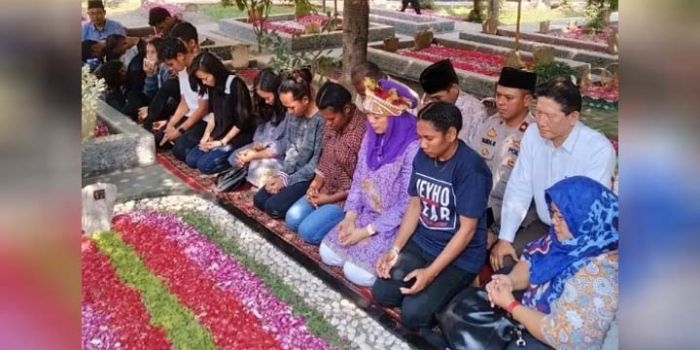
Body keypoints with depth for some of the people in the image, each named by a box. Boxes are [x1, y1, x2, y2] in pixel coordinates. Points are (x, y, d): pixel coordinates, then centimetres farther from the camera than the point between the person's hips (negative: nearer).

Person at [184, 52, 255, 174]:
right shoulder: (212, 86, 4)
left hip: (238, 136, -9)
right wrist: (207, 134, -1)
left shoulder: (236, 85, -20)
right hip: (219, 134, 9)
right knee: (190, 159, -2)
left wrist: (223, 142, -16)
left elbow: (242, 121, -19)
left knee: (204, 164, -21)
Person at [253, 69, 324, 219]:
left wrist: (287, 180, -18)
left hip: (309, 177, -8)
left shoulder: (322, 119, -24)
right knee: (259, 200, 0)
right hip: (291, 171, 8)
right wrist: (282, 174, -7)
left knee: (273, 207, -17)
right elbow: (287, 145, 9)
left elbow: (317, 162, -21)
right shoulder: (292, 113, 0)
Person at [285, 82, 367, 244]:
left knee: (307, 231, -14)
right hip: (327, 187, 8)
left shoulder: (363, 132, -28)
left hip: (349, 196, -8)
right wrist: (316, 182, -2)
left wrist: (330, 198, -18)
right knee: (292, 219, 1)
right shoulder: (332, 124, -2)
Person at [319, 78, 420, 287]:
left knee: (356, 272, -16)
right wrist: (350, 215, -6)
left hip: (396, 224, -7)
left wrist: (368, 231, -19)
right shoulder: (372, 136, -1)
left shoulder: (413, 148, -24)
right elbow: (359, 179, 8)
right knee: (328, 253, -2)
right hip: (367, 214, 7)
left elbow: (406, 205, -21)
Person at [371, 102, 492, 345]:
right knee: (382, 293, -8)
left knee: (413, 313, -19)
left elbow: (467, 229, -21)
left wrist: (431, 272, -24)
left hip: (461, 256, -6)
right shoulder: (422, 156, -2)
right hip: (422, 243, 7)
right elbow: (415, 204, 7)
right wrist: (395, 249, -4)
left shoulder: (470, 168, -23)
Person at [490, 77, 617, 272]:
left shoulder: (600, 149, -22)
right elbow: (519, 188, -4)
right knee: (501, 260, -10)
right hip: (543, 227, 5)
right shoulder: (532, 134, -7)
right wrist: (504, 238, -8)